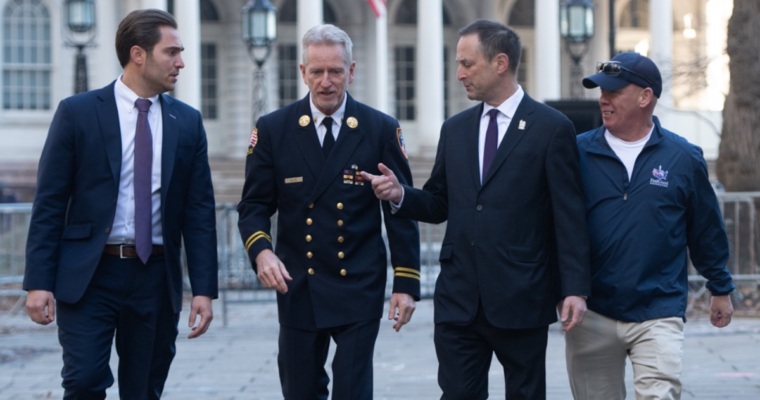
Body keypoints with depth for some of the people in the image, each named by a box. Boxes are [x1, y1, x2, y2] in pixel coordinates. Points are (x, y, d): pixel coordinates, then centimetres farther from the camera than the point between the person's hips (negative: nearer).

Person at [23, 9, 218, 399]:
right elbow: (49, 203, -2)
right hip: (88, 276, -3)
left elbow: (199, 211, 6)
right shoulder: (77, 112, -2)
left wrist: (203, 289, -1)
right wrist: (39, 282, -9)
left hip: (155, 278, 3)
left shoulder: (187, 122, 7)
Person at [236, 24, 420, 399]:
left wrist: (406, 284, -5)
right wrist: (261, 250, -18)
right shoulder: (272, 129, 1)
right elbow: (254, 206, 3)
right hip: (298, 288, 2)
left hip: (359, 288, -2)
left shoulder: (381, 130, -1)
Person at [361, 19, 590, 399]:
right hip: (459, 297, 4)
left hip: (521, 298, -4)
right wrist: (401, 194, -5)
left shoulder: (551, 128, -4)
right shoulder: (455, 129, 12)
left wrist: (575, 288, -11)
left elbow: (569, 216, -6)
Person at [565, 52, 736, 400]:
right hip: (591, 315, 1)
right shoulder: (579, 152, 0)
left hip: (659, 314, -1)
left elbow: (707, 231, 9)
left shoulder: (683, 158, 1)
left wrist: (720, 288, 15)